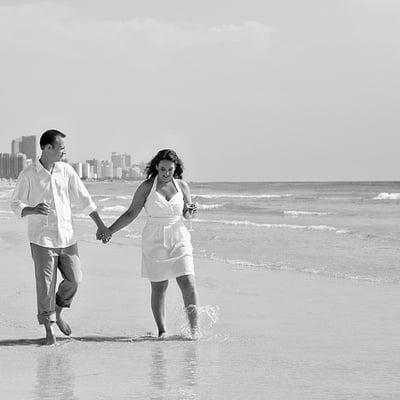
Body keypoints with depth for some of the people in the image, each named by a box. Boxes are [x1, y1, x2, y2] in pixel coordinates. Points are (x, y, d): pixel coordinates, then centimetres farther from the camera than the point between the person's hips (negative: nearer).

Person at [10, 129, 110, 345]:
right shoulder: (28, 174, -7)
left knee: (74, 278, -2)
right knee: (46, 284, -3)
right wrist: (33, 210, -23)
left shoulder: (66, 170, 3)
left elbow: (83, 198, 9)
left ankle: (57, 312, 24)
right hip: (41, 238, -4)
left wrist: (100, 224, 7)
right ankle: (49, 328, 11)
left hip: (66, 236, 4)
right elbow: (16, 204, -2)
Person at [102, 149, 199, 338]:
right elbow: (131, 213, 1)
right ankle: (162, 331, 11)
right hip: (155, 242, -1)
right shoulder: (146, 187, -5)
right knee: (158, 288, 0)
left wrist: (190, 210, -9)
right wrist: (110, 230, -5)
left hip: (179, 240, 2)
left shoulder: (182, 185, 3)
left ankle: (194, 327, -1)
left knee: (188, 283, -10)